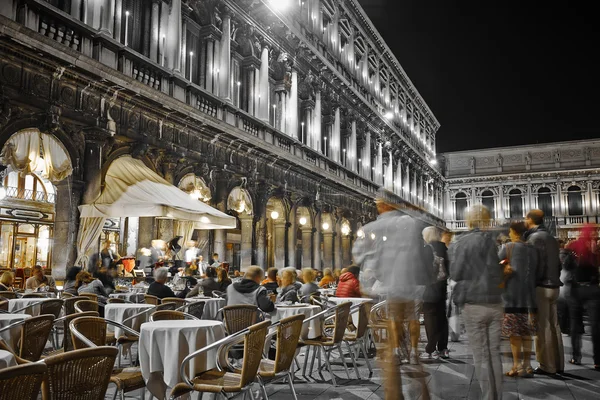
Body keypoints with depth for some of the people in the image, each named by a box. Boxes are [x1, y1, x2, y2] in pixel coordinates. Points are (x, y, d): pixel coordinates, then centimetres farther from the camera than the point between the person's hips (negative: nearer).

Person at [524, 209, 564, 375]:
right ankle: (558, 363, 18)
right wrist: (554, 280, 18)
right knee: (553, 325, 12)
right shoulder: (550, 237, 16)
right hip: (553, 286, 9)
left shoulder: (535, 237, -12)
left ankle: (547, 366, 0)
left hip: (541, 287, -9)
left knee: (542, 327, -4)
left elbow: (537, 263, -18)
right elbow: (557, 263, 17)